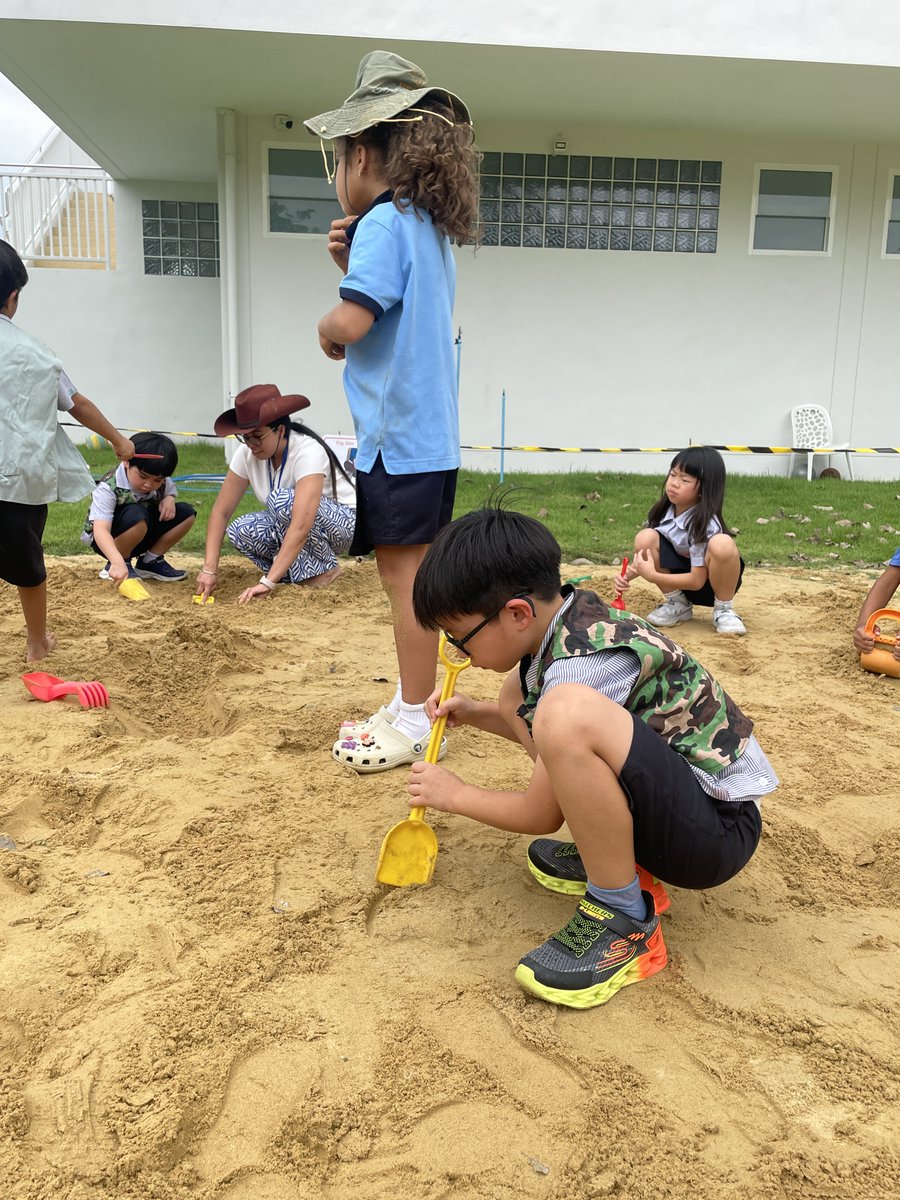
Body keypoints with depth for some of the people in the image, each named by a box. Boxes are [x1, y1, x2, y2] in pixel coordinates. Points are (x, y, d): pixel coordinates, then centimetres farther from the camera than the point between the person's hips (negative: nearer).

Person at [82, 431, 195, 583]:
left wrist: (169, 499, -15)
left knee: (187, 514, -10)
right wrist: (117, 561, -60)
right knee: (137, 515, -38)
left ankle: (150, 562, 1)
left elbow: (171, 490, 12)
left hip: (140, 537, 7)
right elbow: (100, 530, -43)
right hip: (109, 542, -6)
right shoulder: (108, 489, -31)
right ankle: (112, 566, -15)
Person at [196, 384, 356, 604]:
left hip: (343, 522, -6)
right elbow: (221, 511, -11)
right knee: (240, 531, -21)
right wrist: (209, 569, -22)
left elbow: (301, 527, -41)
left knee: (282, 499, -33)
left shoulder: (308, 452, -31)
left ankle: (324, 567, -13)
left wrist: (267, 582, -46)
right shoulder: (247, 453, -12)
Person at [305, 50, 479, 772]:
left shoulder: (386, 219, -12)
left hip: (399, 439, -9)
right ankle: (409, 704, 27)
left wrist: (325, 328, -2)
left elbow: (352, 321, -23)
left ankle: (415, 724, 8)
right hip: (430, 437, 9)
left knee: (405, 578, -2)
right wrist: (351, 262, 9)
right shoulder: (428, 226, 17)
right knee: (411, 578, 15)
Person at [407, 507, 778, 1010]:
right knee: (520, 693, 11)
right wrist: (476, 713, 10)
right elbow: (549, 739, 22)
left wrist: (454, 794, 3)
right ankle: (609, 854, 10)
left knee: (566, 712, -36)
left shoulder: (582, 662, -25)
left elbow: (541, 815, -14)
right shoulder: (571, 617, 1)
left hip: (719, 828, -9)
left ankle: (625, 920, -15)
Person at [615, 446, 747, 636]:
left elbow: (697, 581, -25)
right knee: (645, 538, -19)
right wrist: (628, 574, -20)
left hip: (710, 581, -5)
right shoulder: (663, 512, -9)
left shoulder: (704, 523, -26)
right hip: (682, 578, 5)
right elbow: (646, 554, 0)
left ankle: (723, 610, -12)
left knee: (722, 544, -37)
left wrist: (652, 576, -29)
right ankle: (677, 605, -2)